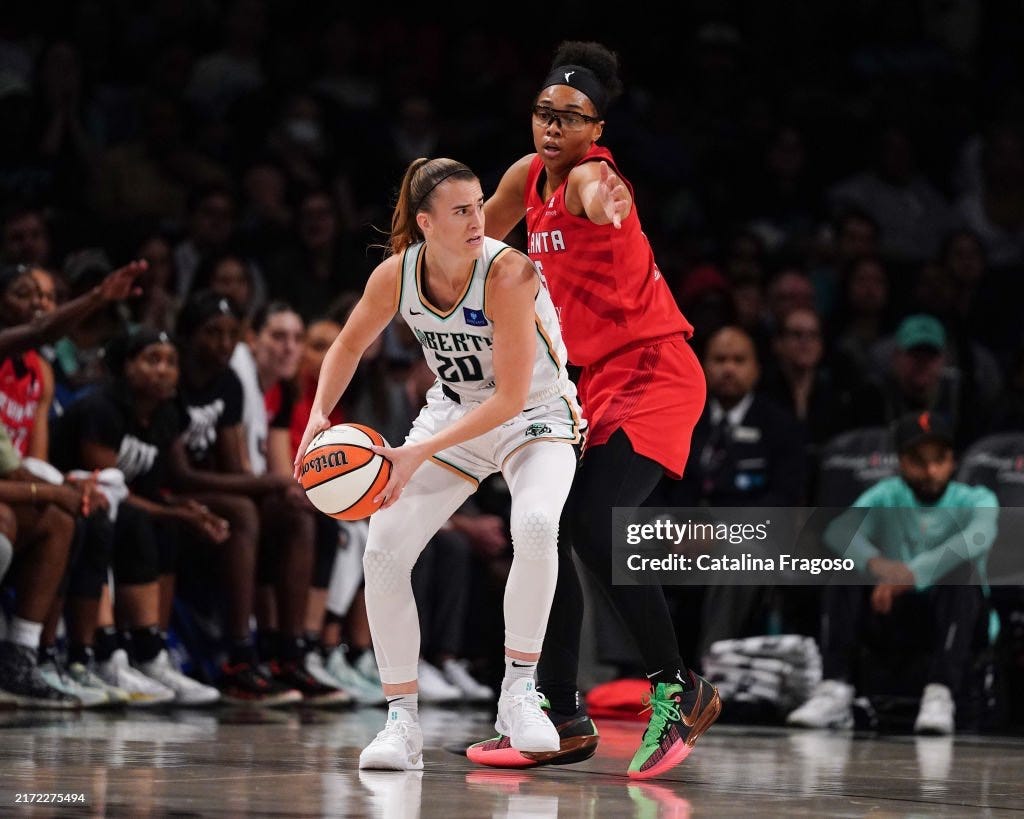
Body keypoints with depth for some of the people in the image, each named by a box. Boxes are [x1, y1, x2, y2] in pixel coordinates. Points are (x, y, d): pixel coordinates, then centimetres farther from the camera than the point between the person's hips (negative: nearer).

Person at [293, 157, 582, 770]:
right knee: (383, 549, -11)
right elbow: (350, 344, 6)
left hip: (535, 417, -5)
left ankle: (520, 690, -16)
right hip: (455, 412, 5)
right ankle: (403, 720, 0)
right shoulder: (397, 275, -15)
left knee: (536, 524, -34)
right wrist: (320, 415, -11)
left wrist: (420, 454, -35)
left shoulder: (508, 275, -29)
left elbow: (511, 398, -30)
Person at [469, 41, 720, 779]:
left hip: (653, 374, -9)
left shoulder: (589, 177, -19)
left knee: (595, 530, -20)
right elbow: (475, 241, 27)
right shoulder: (528, 178, 6)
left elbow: (600, 197, -46)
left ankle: (680, 690, -6)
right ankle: (564, 720, 12)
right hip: (598, 378, 9)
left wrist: (606, 209, -67)